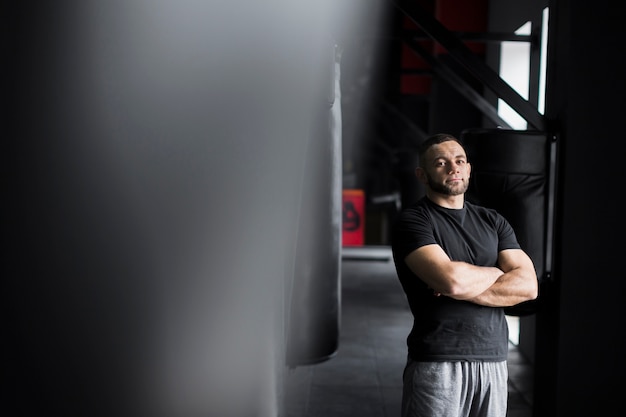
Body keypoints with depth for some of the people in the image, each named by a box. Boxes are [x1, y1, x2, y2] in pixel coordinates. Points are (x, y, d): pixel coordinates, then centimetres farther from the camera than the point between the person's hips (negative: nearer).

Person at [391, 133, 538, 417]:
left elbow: (528, 286, -1)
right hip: (437, 364, -5)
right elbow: (450, 278, -21)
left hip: (494, 362, 5)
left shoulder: (493, 221, 12)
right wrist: (497, 272, -2)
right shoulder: (413, 221, -5)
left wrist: (463, 288, -13)